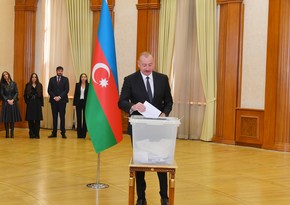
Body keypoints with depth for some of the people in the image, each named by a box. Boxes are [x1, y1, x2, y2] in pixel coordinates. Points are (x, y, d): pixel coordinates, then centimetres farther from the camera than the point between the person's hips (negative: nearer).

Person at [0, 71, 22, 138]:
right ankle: (7, 133, 4)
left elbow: (16, 93, 1)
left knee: (13, 118, 1)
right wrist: (8, 100, -10)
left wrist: (12, 100, -11)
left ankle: (12, 133, 6)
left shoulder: (14, 83, 5)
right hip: (5, 103, 0)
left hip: (13, 102, 0)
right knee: (6, 118, -2)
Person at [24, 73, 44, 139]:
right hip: (30, 104, 0)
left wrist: (41, 104, 1)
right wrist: (27, 102, -5)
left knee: (37, 120, -2)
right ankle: (31, 134, 6)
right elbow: (25, 95, 6)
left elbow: (41, 95, 6)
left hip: (37, 104, 0)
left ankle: (37, 134, 2)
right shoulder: (27, 85, 5)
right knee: (30, 119, 0)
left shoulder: (39, 85, 6)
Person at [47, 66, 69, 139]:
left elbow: (67, 90, -3)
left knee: (62, 117, -1)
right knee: (54, 117, 3)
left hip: (62, 100, -1)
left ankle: (63, 133, 2)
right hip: (53, 100, 2)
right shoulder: (52, 79, 10)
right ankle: (54, 133, 6)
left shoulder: (65, 79, 6)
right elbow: (49, 90, 5)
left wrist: (59, 97, -12)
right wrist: (54, 97, -9)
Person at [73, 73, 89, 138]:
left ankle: (84, 134, 8)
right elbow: (75, 94, 5)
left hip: (86, 103, -1)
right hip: (78, 102, 1)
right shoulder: (77, 84, 5)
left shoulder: (88, 85, 1)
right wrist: (74, 104, -1)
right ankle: (79, 134, 9)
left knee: (85, 118, 2)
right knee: (79, 118, 3)